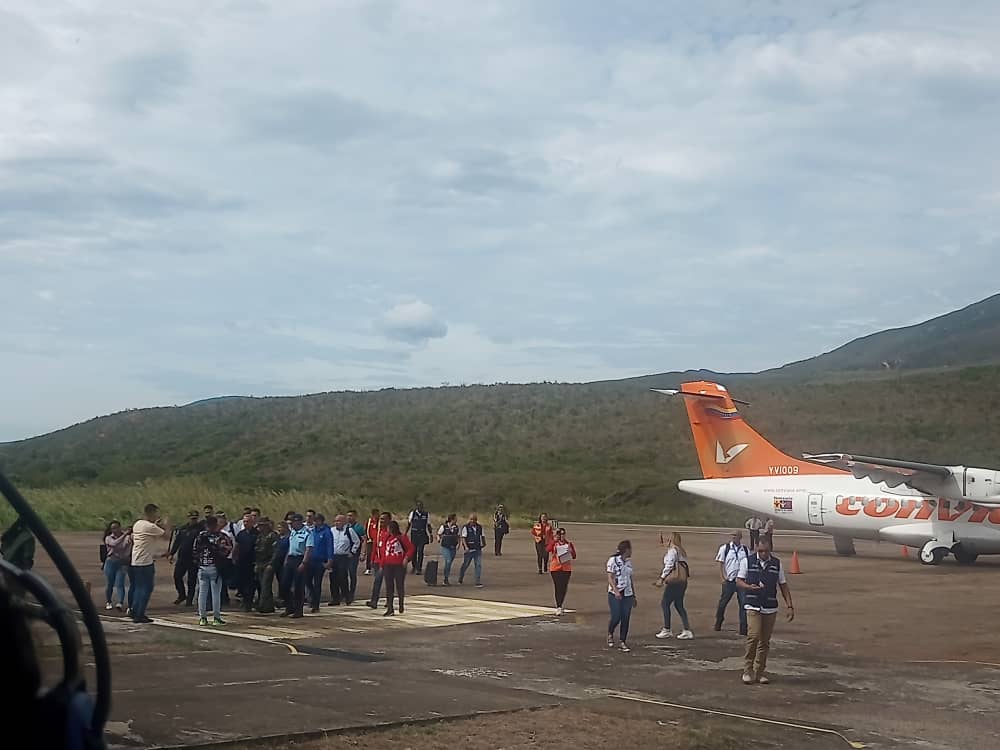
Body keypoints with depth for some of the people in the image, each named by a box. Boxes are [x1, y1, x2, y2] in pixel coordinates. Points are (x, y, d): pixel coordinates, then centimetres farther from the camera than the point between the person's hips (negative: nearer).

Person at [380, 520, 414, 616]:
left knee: (400, 586, 5)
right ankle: (390, 609, 4)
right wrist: (381, 564, 8)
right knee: (389, 587, 2)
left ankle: (401, 605, 24)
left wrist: (406, 558, -16)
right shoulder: (386, 538, 8)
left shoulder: (403, 537, -6)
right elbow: (383, 551, 13)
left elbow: (412, 548, -5)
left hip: (399, 565, -4)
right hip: (388, 566, 4)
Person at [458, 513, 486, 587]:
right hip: (469, 550, -3)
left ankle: (478, 582, -7)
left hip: (478, 550, 3)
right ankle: (460, 579, 32)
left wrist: (484, 543, 15)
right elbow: (463, 538, -10)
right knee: (465, 565, 9)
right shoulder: (466, 527, -5)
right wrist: (466, 547, -20)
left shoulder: (479, 527, 8)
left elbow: (482, 536, 22)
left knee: (478, 565, -7)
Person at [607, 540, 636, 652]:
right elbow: (610, 578, -11)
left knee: (625, 618, 1)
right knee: (616, 617, -8)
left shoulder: (629, 561, 13)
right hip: (615, 594, -5)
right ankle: (610, 635, 21)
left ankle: (623, 642, 9)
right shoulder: (613, 560, -6)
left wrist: (634, 596, 19)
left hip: (627, 594, 6)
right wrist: (616, 591, -25)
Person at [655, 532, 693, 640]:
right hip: (683, 580, 9)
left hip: (674, 581, -9)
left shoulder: (672, 550, -8)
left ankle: (667, 630, -2)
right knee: (679, 605, 12)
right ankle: (687, 631, 8)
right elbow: (684, 565, 16)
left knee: (665, 603, -2)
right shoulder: (681, 551, 18)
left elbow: (669, 565, -14)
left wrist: (662, 578, -9)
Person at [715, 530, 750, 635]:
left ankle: (743, 629, 0)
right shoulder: (724, 548, 1)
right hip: (729, 580, -1)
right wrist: (723, 578, -5)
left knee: (744, 604, -5)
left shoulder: (746, 550, 6)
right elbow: (721, 564, 3)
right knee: (723, 602, 10)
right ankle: (718, 623, 31)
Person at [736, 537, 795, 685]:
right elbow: (738, 581, 4)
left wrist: (790, 606, 5)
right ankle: (748, 670, -6)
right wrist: (749, 587, -17)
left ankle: (759, 672, 14)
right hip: (753, 606, -3)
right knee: (753, 636, -16)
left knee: (765, 641, 5)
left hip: (771, 608, 3)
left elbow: (783, 586, 11)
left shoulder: (777, 564, 8)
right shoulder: (747, 561, 2)